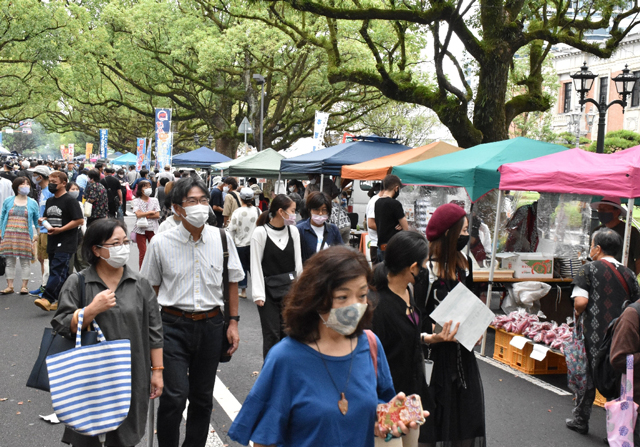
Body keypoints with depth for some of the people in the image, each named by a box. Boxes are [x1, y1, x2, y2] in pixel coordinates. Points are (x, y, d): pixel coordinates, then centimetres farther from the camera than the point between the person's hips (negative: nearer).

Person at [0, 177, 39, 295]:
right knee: (10, 261, 4)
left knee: (25, 261, 0)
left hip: (25, 236, -1)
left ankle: (24, 286, 7)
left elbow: (37, 220, 10)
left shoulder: (33, 203, 8)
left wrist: (36, 234, -1)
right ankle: (10, 286, 10)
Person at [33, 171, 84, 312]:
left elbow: (79, 220, -14)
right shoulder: (49, 201, 17)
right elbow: (47, 217, 29)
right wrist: (42, 220, 4)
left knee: (57, 270, -14)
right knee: (62, 273, 12)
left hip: (66, 243, -8)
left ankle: (47, 298, -21)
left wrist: (60, 229, -18)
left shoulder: (70, 200, -9)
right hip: (53, 242, 8)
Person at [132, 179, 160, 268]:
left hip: (152, 229, 2)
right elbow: (138, 214, -13)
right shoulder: (136, 201, 3)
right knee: (142, 252, 0)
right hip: (140, 230, -2)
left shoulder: (154, 200, 9)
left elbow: (157, 215, -1)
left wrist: (144, 216, -9)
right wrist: (151, 212, -6)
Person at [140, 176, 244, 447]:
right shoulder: (161, 243, -5)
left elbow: (232, 282, 10)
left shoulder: (222, 239, 0)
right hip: (173, 325, -2)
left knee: (202, 397, 12)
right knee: (175, 395, -9)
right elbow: (150, 288, 5)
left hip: (211, 325, 2)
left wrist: (233, 322, 7)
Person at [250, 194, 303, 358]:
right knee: (272, 333, 0)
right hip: (269, 289, -4)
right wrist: (258, 294, -11)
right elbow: (256, 265, -8)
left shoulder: (293, 230, 4)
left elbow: (298, 262, 9)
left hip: (290, 288, 4)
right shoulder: (260, 232, -9)